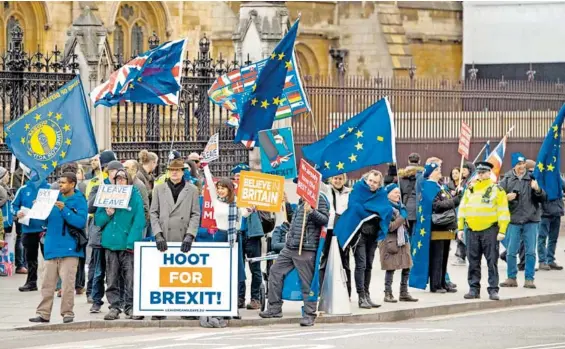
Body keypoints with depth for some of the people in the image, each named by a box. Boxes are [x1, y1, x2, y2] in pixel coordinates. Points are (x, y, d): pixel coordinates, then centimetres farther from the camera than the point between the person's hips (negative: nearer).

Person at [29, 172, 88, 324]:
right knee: (47, 282, 5)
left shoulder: (79, 201, -3)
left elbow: (81, 222, -15)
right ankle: (44, 313, 8)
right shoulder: (54, 198, 12)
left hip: (69, 248, -5)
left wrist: (64, 210, -21)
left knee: (67, 282, -6)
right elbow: (45, 220, 16)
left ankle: (67, 312, 2)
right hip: (52, 247, 5)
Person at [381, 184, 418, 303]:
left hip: (402, 241, 8)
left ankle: (404, 293, 13)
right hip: (391, 242, -8)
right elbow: (389, 227, -18)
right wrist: (402, 217, -15)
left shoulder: (399, 206, 16)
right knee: (391, 268, -4)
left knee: (407, 267, 5)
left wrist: (406, 236, 18)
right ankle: (388, 294, 3)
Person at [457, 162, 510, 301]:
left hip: (490, 231, -4)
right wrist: (460, 228, 7)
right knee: (473, 262, 7)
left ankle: (493, 290, 1)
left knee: (492, 262, -2)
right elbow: (462, 209, 14)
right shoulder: (470, 190, 12)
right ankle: (474, 289, 14)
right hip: (472, 231, 4)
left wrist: (502, 231, -11)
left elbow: (503, 212, -4)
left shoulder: (497, 190, -1)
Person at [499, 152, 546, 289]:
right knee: (511, 252, 5)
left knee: (530, 252, 2)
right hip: (513, 221, 0)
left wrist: (537, 189, -16)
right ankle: (511, 278, 17)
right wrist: (506, 197, -15)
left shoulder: (532, 178, 3)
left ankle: (529, 279, 9)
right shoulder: (507, 179, 1)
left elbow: (543, 198, 3)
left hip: (531, 221, 0)